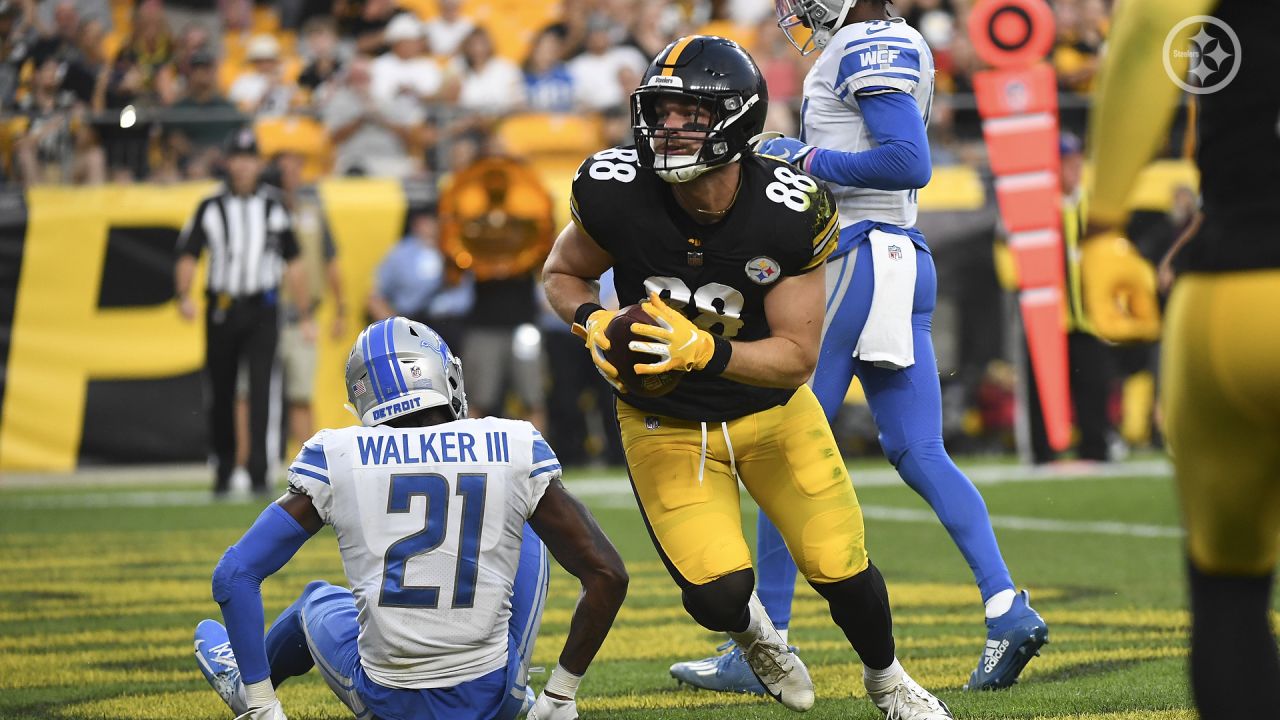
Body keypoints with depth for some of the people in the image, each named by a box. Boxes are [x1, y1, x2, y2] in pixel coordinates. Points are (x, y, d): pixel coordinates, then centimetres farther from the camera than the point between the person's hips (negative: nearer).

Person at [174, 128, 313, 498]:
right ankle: (223, 468, 20)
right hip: (221, 309, 1)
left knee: (260, 388, -14)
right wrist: (184, 294, -19)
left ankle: (259, 472, -17)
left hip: (262, 310, -1)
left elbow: (293, 263, 12)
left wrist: (305, 314, 9)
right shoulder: (211, 207, 4)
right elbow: (187, 256, -1)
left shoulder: (274, 205, 7)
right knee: (221, 393, 6)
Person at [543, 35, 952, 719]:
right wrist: (594, 323, -24)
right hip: (666, 424, 0)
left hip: (771, 408, 0)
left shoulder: (790, 213, -24)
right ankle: (751, 630, 26)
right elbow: (562, 274, -1)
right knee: (719, 595, -15)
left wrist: (704, 350, -38)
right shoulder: (616, 191, -22)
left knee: (842, 571, 0)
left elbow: (797, 355, -20)